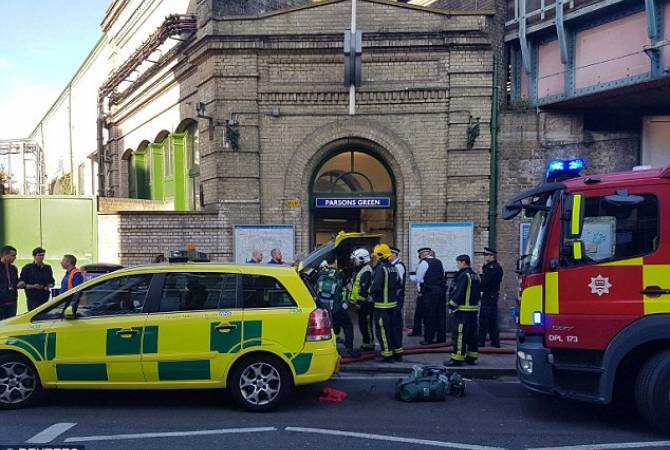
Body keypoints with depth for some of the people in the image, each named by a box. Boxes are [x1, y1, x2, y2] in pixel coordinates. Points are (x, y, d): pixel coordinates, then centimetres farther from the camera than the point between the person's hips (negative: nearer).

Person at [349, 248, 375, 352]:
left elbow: (364, 289, -24)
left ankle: (369, 344, 2)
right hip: (361, 303, 10)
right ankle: (366, 343, 22)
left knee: (366, 324, -5)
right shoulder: (360, 271, 18)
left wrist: (360, 300, -21)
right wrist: (357, 300, 19)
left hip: (366, 303, -10)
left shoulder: (366, 272, -17)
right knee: (362, 323, 14)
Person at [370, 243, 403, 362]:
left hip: (382, 305, -9)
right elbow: (398, 285, 18)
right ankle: (398, 353, 23)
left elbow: (376, 286, -25)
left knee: (383, 330, -1)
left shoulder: (381, 269, -17)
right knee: (393, 328, 16)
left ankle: (387, 355, 1)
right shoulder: (393, 268, 11)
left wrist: (371, 292, -7)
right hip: (393, 303, 9)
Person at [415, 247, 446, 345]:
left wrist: (419, 289, 13)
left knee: (429, 315, -3)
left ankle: (428, 339, -1)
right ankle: (441, 337, 14)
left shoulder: (424, 262, -4)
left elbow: (418, 278, -3)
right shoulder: (439, 262, 15)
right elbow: (443, 276, 16)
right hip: (441, 289, 6)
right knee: (440, 314, 10)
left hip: (429, 291, -6)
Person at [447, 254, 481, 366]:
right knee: (472, 334, 12)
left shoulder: (463, 275, -14)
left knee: (459, 334, -7)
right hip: (474, 309, 9)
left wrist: (451, 306, -10)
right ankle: (471, 357, 18)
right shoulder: (475, 276, 15)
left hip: (463, 310, -9)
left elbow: (458, 293, -18)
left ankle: (457, 359, -7)